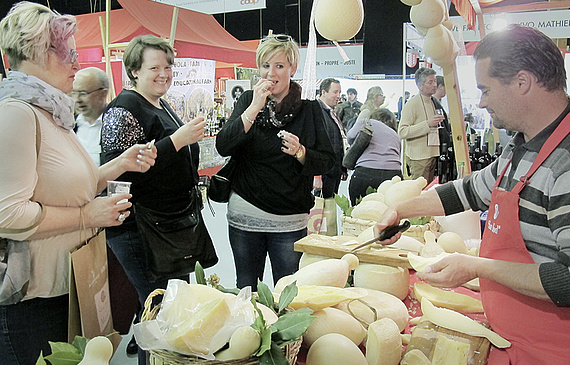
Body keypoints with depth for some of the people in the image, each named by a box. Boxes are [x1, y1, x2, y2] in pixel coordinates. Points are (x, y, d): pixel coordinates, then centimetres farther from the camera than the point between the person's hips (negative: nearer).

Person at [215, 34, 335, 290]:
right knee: (246, 292, 13)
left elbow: (327, 161, -1)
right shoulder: (248, 100, 2)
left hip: (290, 220, -1)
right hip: (245, 214, 1)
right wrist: (254, 108, -18)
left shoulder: (308, 107, -1)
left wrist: (300, 152, -20)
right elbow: (223, 147, -11)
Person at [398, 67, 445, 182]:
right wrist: (427, 124, -25)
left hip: (432, 154, 8)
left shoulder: (433, 102, 17)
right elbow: (402, 132, -22)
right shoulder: (411, 104, -11)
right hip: (419, 157, -8)